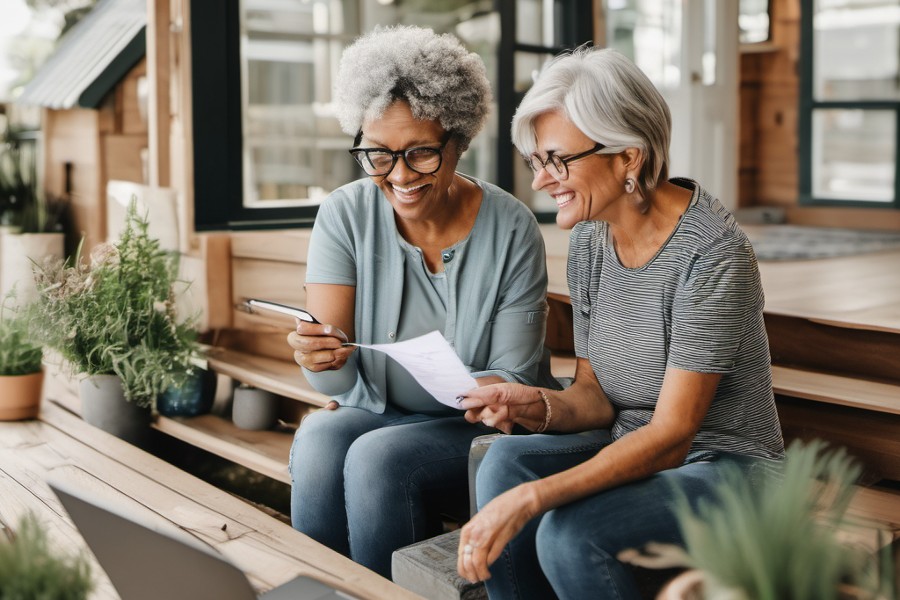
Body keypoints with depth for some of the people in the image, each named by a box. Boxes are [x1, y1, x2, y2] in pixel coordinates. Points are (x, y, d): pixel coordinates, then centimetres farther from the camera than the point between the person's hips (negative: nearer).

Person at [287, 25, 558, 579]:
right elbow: (335, 379, -11)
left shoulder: (510, 229, -12)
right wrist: (323, 360, -35)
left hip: (482, 429, -2)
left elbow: (514, 379, -9)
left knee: (378, 459, -29)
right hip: (375, 412, 3)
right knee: (319, 442, -28)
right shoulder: (344, 216, -7)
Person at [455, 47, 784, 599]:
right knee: (508, 462, -21)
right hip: (632, 449, 6)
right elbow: (596, 394, 6)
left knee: (568, 531, -29)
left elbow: (671, 436, -25)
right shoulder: (590, 237, 1)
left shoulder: (711, 252, -22)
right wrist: (539, 405, -17)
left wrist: (533, 498, -34)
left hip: (725, 469, -6)